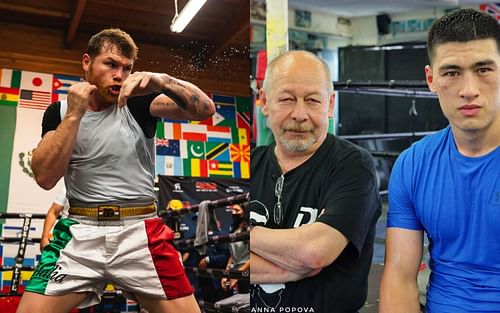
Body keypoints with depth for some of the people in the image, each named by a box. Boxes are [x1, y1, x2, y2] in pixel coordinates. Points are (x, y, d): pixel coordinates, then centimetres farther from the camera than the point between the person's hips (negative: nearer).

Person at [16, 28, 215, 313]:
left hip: (141, 233, -1)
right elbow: (45, 177, -6)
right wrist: (74, 114, -12)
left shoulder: (138, 103, 1)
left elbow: (205, 109, -12)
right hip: (80, 233, 2)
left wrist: (162, 80, -30)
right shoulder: (59, 112, 7)